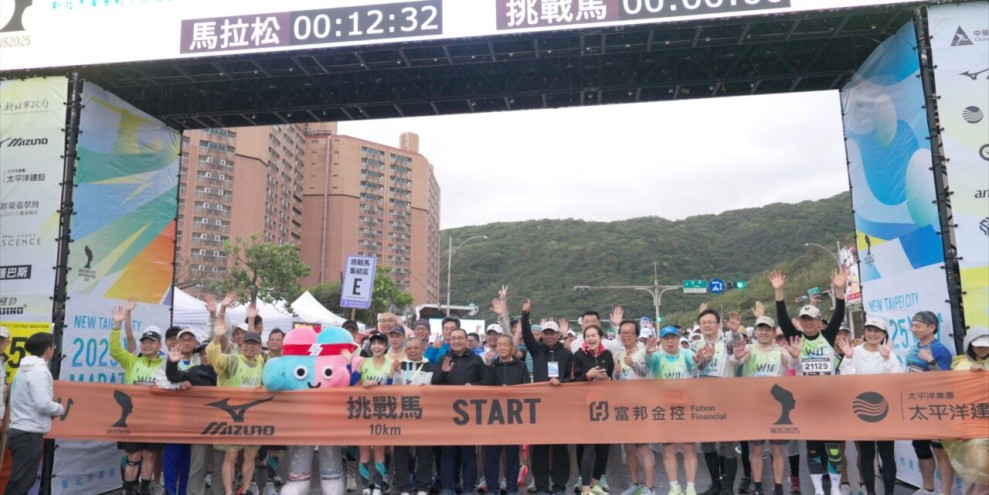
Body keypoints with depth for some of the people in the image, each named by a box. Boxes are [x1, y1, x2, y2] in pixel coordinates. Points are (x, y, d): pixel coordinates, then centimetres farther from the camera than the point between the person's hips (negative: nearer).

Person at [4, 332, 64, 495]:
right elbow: (43, 404, -23)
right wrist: (61, 409, -5)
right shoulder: (39, 371, -16)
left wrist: (55, 409, 10)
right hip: (29, 434, -10)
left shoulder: (24, 369, 14)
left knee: (20, 481, 15)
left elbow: (30, 400, 15)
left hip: (19, 431, 10)